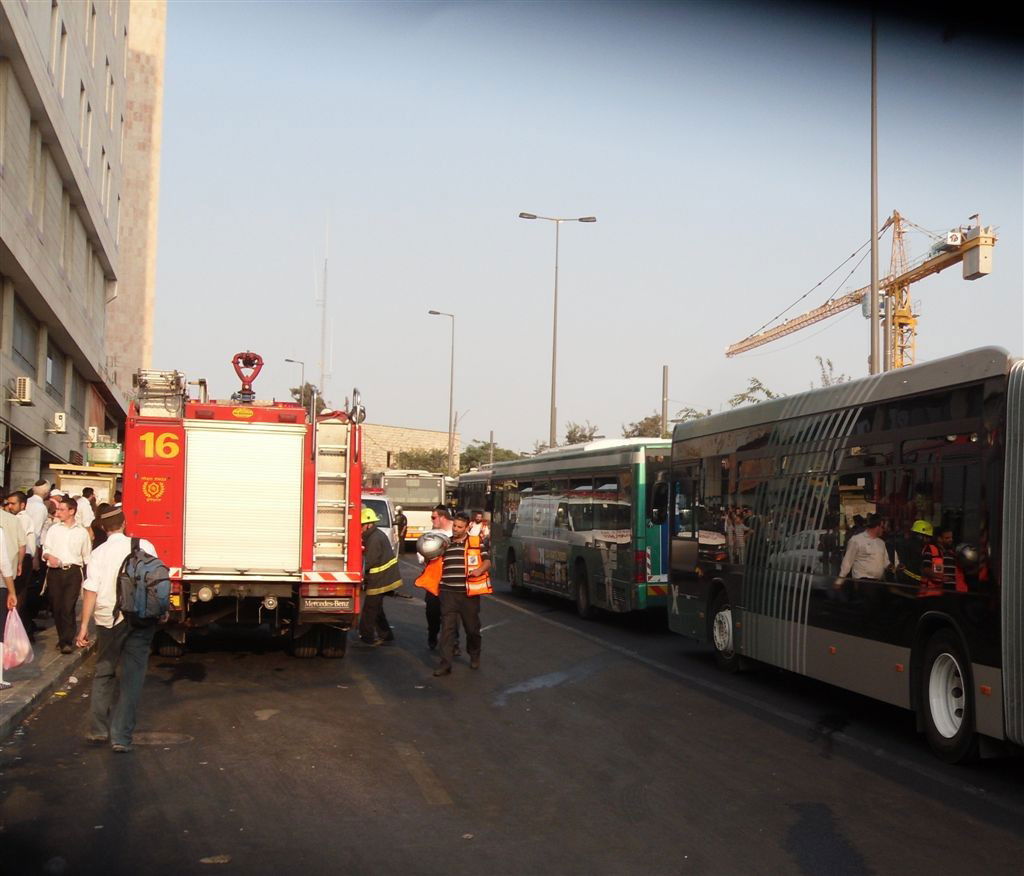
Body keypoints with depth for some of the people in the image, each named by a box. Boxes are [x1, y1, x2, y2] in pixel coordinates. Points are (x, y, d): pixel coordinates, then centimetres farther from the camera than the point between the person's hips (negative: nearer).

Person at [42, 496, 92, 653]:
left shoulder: (82, 532, 7)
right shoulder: (53, 529, 8)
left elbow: (87, 556, 12)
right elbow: (46, 549, 7)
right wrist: (49, 556, -15)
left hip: (73, 572, -2)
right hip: (55, 571, 2)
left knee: (68, 607, -10)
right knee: (56, 607, 5)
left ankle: (66, 641, -9)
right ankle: (62, 637, 19)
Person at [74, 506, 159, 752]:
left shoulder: (99, 553, -3)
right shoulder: (144, 546, -1)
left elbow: (91, 591, -8)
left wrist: (84, 625, -6)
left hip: (109, 621, 0)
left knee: (104, 674, 18)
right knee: (131, 678, 3)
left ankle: (100, 729, 23)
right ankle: (121, 737, 1)